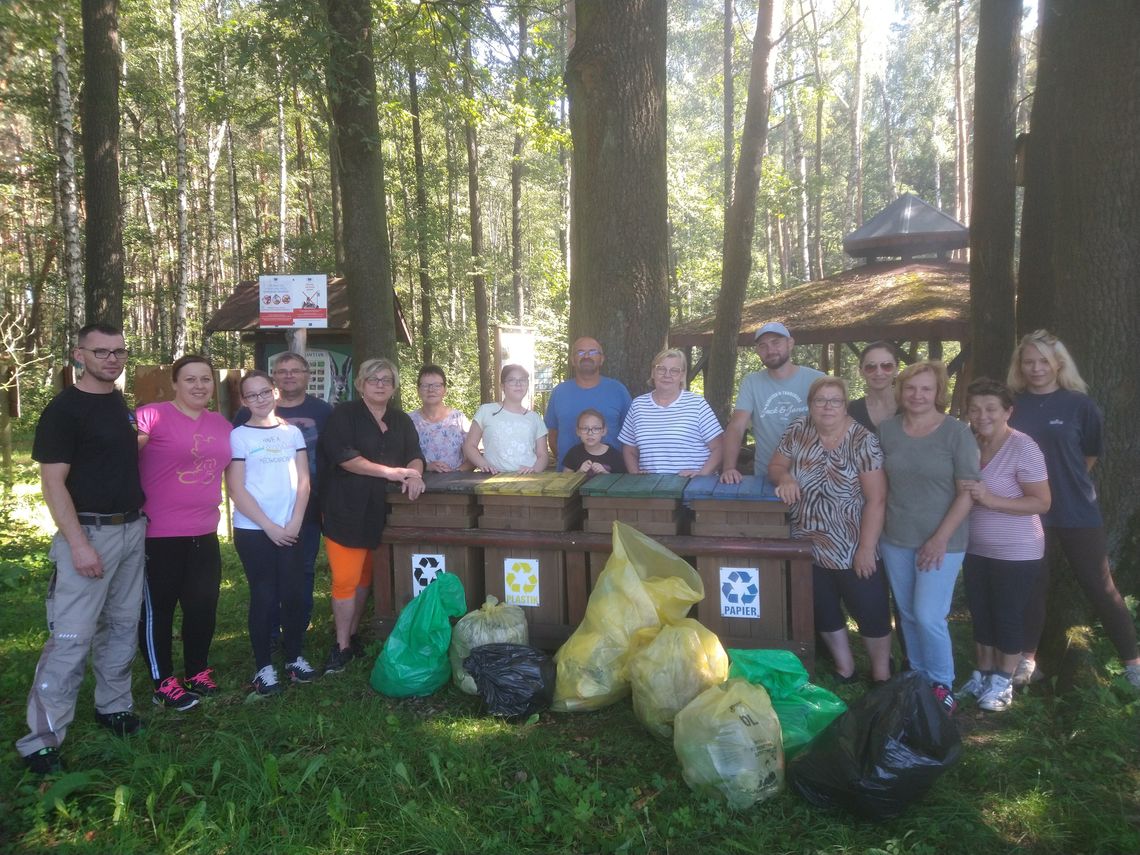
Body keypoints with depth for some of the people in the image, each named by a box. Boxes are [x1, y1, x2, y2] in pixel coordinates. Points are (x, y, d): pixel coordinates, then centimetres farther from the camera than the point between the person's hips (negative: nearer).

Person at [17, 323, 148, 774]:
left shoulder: (121, 404, 11)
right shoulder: (64, 409, -11)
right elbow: (53, 482, -15)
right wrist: (78, 544, -21)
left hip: (131, 530, 7)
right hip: (89, 533, -7)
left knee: (122, 626, 15)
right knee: (71, 637, -6)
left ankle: (114, 706, 29)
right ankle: (41, 739, 3)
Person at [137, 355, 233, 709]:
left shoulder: (222, 425, 9)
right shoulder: (152, 416, -12)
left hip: (204, 534, 6)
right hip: (158, 534, -6)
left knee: (203, 607, 16)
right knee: (157, 609, 8)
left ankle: (199, 672, 33)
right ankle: (163, 683, 20)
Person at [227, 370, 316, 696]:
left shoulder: (292, 432, 8)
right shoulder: (238, 436, -3)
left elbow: (303, 481, 6)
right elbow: (236, 490, -8)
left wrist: (295, 523, -6)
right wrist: (270, 526, -10)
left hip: (290, 529, 3)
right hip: (252, 530, -3)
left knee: (294, 593, 4)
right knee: (264, 596, 1)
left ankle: (295, 657, 20)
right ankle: (264, 666, 13)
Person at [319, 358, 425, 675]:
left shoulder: (401, 420, 14)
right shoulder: (344, 415, -3)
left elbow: (414, 455, 9)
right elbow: (343, 455, -15)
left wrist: (414, 475, -15)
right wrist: (390, 472, -18)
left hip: (380, 509, 5)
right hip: (346, 508, -5)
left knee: (365, 577, 10)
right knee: (346, 579, -5)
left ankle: (352, 636, 23)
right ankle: (342, 647, 5)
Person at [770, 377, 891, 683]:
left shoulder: (863, 440, -15)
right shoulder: (797, 431, -2)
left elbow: (876, 499, -16)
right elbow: (774, 466, 6)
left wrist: (866, 549, -18)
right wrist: (784, 477, -18)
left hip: (852, 549, -4)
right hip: (808, 547, 4)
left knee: (871, 612, 8)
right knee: (823, 610, 16)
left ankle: (881, 676, 30)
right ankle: (844, 670, 37)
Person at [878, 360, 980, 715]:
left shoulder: (956, 433, -10)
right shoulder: (887, 429, 2)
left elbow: (968, 492, -11)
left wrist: (941, 539, -15)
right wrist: (878, 527, 6)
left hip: (941, 541, -4)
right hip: (895, 539, 4)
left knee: (928, 616, -7)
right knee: (908, 614, 13)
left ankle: (942, 687, 14)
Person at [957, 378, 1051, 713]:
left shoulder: (1023, 448, -19)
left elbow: (1042, 503, -19)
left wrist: (992, 500, -28)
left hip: (1016, 553, -6)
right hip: (975, 549, 6)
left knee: (1007, 617, 8)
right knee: (980, 614, 16)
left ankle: (1002, 682, 25)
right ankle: (982, 674, 33)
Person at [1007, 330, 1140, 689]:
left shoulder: (1078, 403, -5)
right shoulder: (1013, 406, -2)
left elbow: (1093, 452, 7)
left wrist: (1065, 480, 10)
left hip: (1078, 512, -1)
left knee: (1100, 586, 6)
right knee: (1032, 585, 11)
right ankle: (1027, 659, 23)